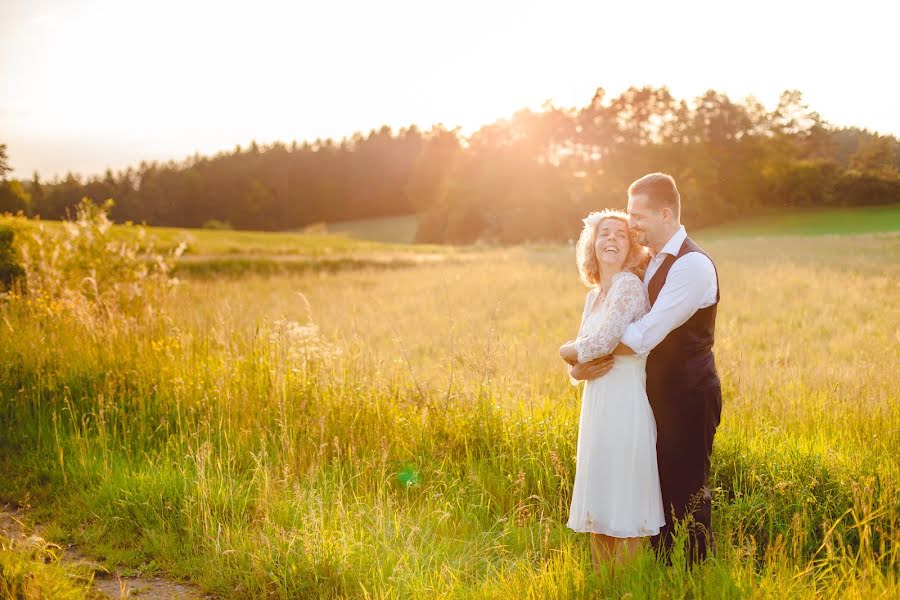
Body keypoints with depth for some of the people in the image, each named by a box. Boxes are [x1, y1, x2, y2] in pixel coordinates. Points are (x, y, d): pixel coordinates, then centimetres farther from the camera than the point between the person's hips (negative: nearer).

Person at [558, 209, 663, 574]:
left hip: (626, 402, -9)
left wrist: (568, 351, -5)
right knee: (597, 498, 15)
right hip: (596, 403, 9)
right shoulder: (594, 295, 14)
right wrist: (579, 363, -8)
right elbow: (582, 348, 16)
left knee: (624, 498, 0)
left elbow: (603, 341, -24)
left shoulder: (629, 285, -12)